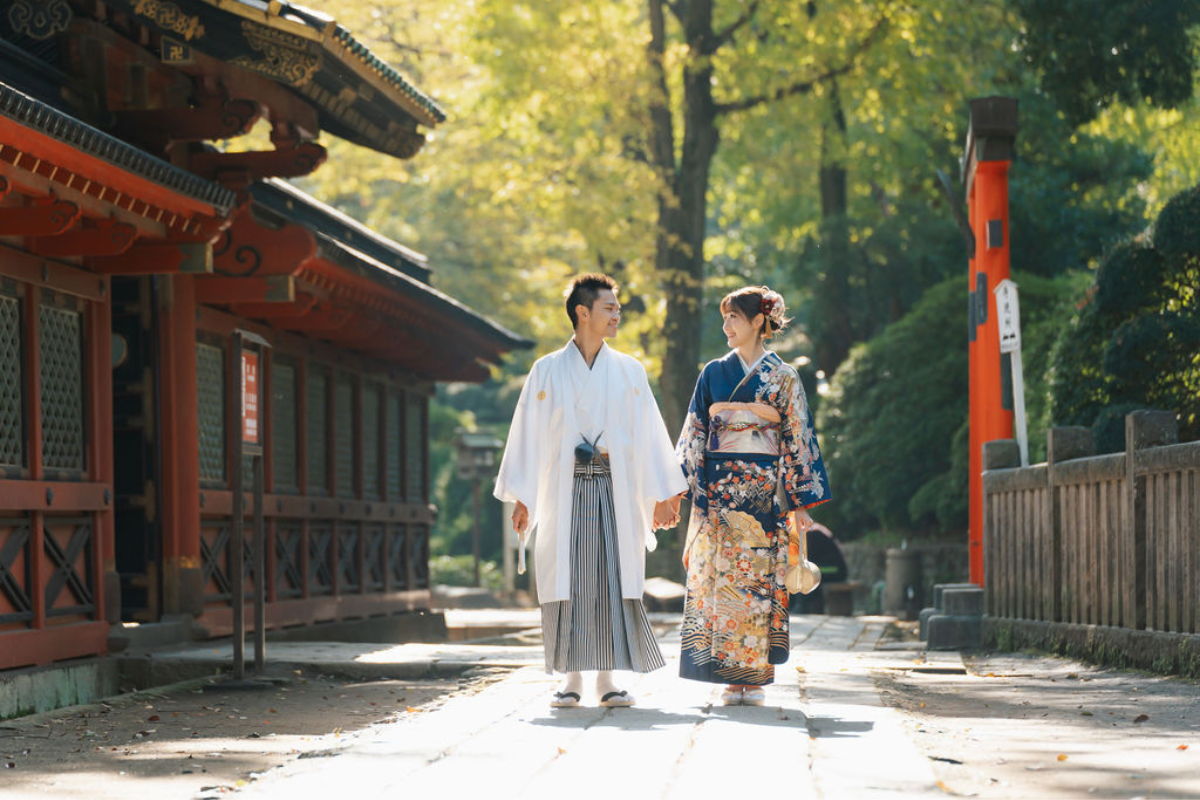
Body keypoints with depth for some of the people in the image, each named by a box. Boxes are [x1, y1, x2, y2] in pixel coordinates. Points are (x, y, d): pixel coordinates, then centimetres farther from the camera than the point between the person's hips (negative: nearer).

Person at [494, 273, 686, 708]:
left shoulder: (629, 371, 9)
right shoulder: (548, 370, 5)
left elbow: (648, 432, 9)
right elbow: (530, 433, 4)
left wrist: (662, 495, 3)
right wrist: (522, 497, -2)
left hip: (615, 488, 1)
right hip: (565, 489, -1)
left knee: (615, 577, -3)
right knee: (567, 579, -3)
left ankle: (607, 677, 3)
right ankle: (572, 678, 3)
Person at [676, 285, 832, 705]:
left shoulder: (783, 378, 4)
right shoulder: (713, 373, 10)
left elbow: (797, 439, 3)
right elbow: (694, 435, 10)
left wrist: (800, 500, -2)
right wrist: (689, 488, 0)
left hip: (764, 491, -2)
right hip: (718, 490, 2)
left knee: (760, 576, -3)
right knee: (720, 576, -3)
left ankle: (755, 675, 3)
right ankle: (731, 678, 0)